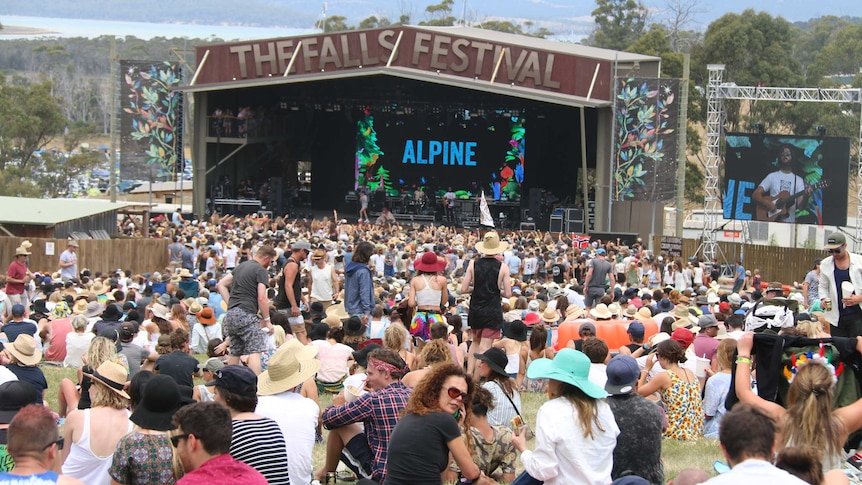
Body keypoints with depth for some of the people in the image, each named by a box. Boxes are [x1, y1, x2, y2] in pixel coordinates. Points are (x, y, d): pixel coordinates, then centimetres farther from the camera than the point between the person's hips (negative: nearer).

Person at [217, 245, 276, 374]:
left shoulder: (241, 266, 20)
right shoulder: (261, 271, -5)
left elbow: (221, 284, 22)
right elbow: (262, 298, -12)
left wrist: (230, 303, 16)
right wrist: (267, 320, -6)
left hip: (230, 314, 9)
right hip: (246, 314, -9)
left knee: (235, 352, 16)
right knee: (255, 351, -14)